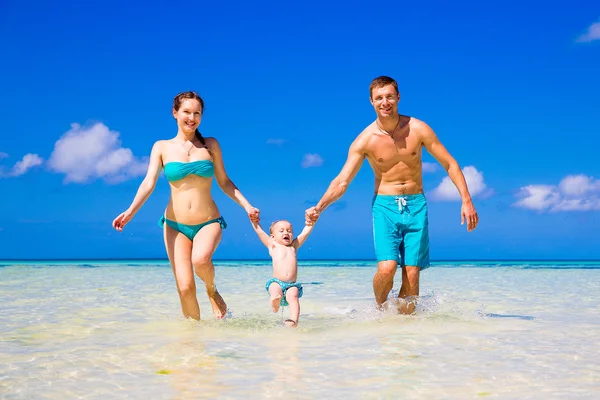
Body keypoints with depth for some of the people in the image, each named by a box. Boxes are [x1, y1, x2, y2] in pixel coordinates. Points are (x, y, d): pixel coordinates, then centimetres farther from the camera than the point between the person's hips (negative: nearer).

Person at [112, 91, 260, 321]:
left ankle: (212, 291, 1)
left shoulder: (210, 145, 5)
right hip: (175, 225, 1)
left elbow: (224, 182, 11)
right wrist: (130, 211, -22)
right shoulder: (161, 147, 4)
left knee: (200, 260, -32)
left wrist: (247, 206, 0)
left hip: (208, 223, -1)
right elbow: (149, 182, -7)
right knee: (185, 287, -7)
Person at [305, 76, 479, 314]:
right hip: (385, 206, -1)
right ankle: (381, 309, 12)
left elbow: (450, 164, 2)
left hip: (416, 205, 1)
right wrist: (318, 207, -24)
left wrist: (466, 201, -5)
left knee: (412, 273, -4)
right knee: (387, 268, -18)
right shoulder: (364, 140, -5)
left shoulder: (418, 129, -3)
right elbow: (341, 182, -8)